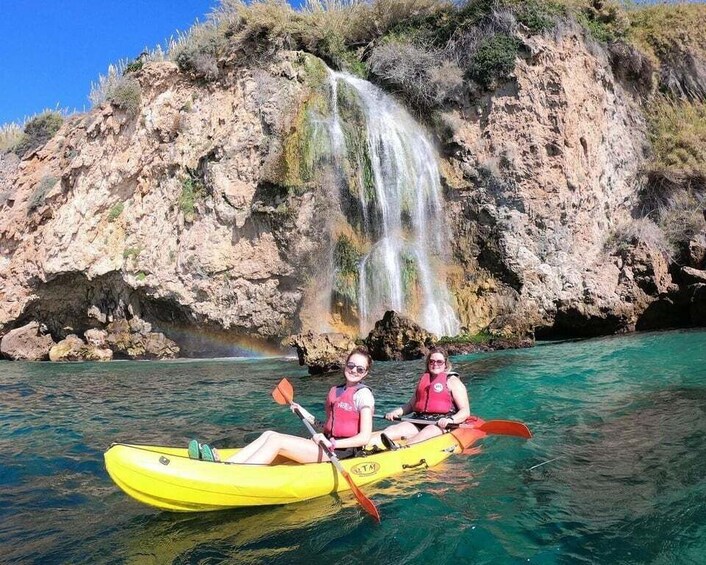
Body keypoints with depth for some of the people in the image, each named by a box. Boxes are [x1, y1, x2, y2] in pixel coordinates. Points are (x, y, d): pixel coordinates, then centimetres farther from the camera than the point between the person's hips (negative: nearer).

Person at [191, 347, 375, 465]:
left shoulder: (363, 394, -7)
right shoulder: (334, 391, 16)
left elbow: (364, 437, -14)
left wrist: (332, 444, -21)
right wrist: (308, 417, 6)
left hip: (342, 451, -8)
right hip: (329, 445, 8)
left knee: (275, 440, -20)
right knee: (269, 434, -8)